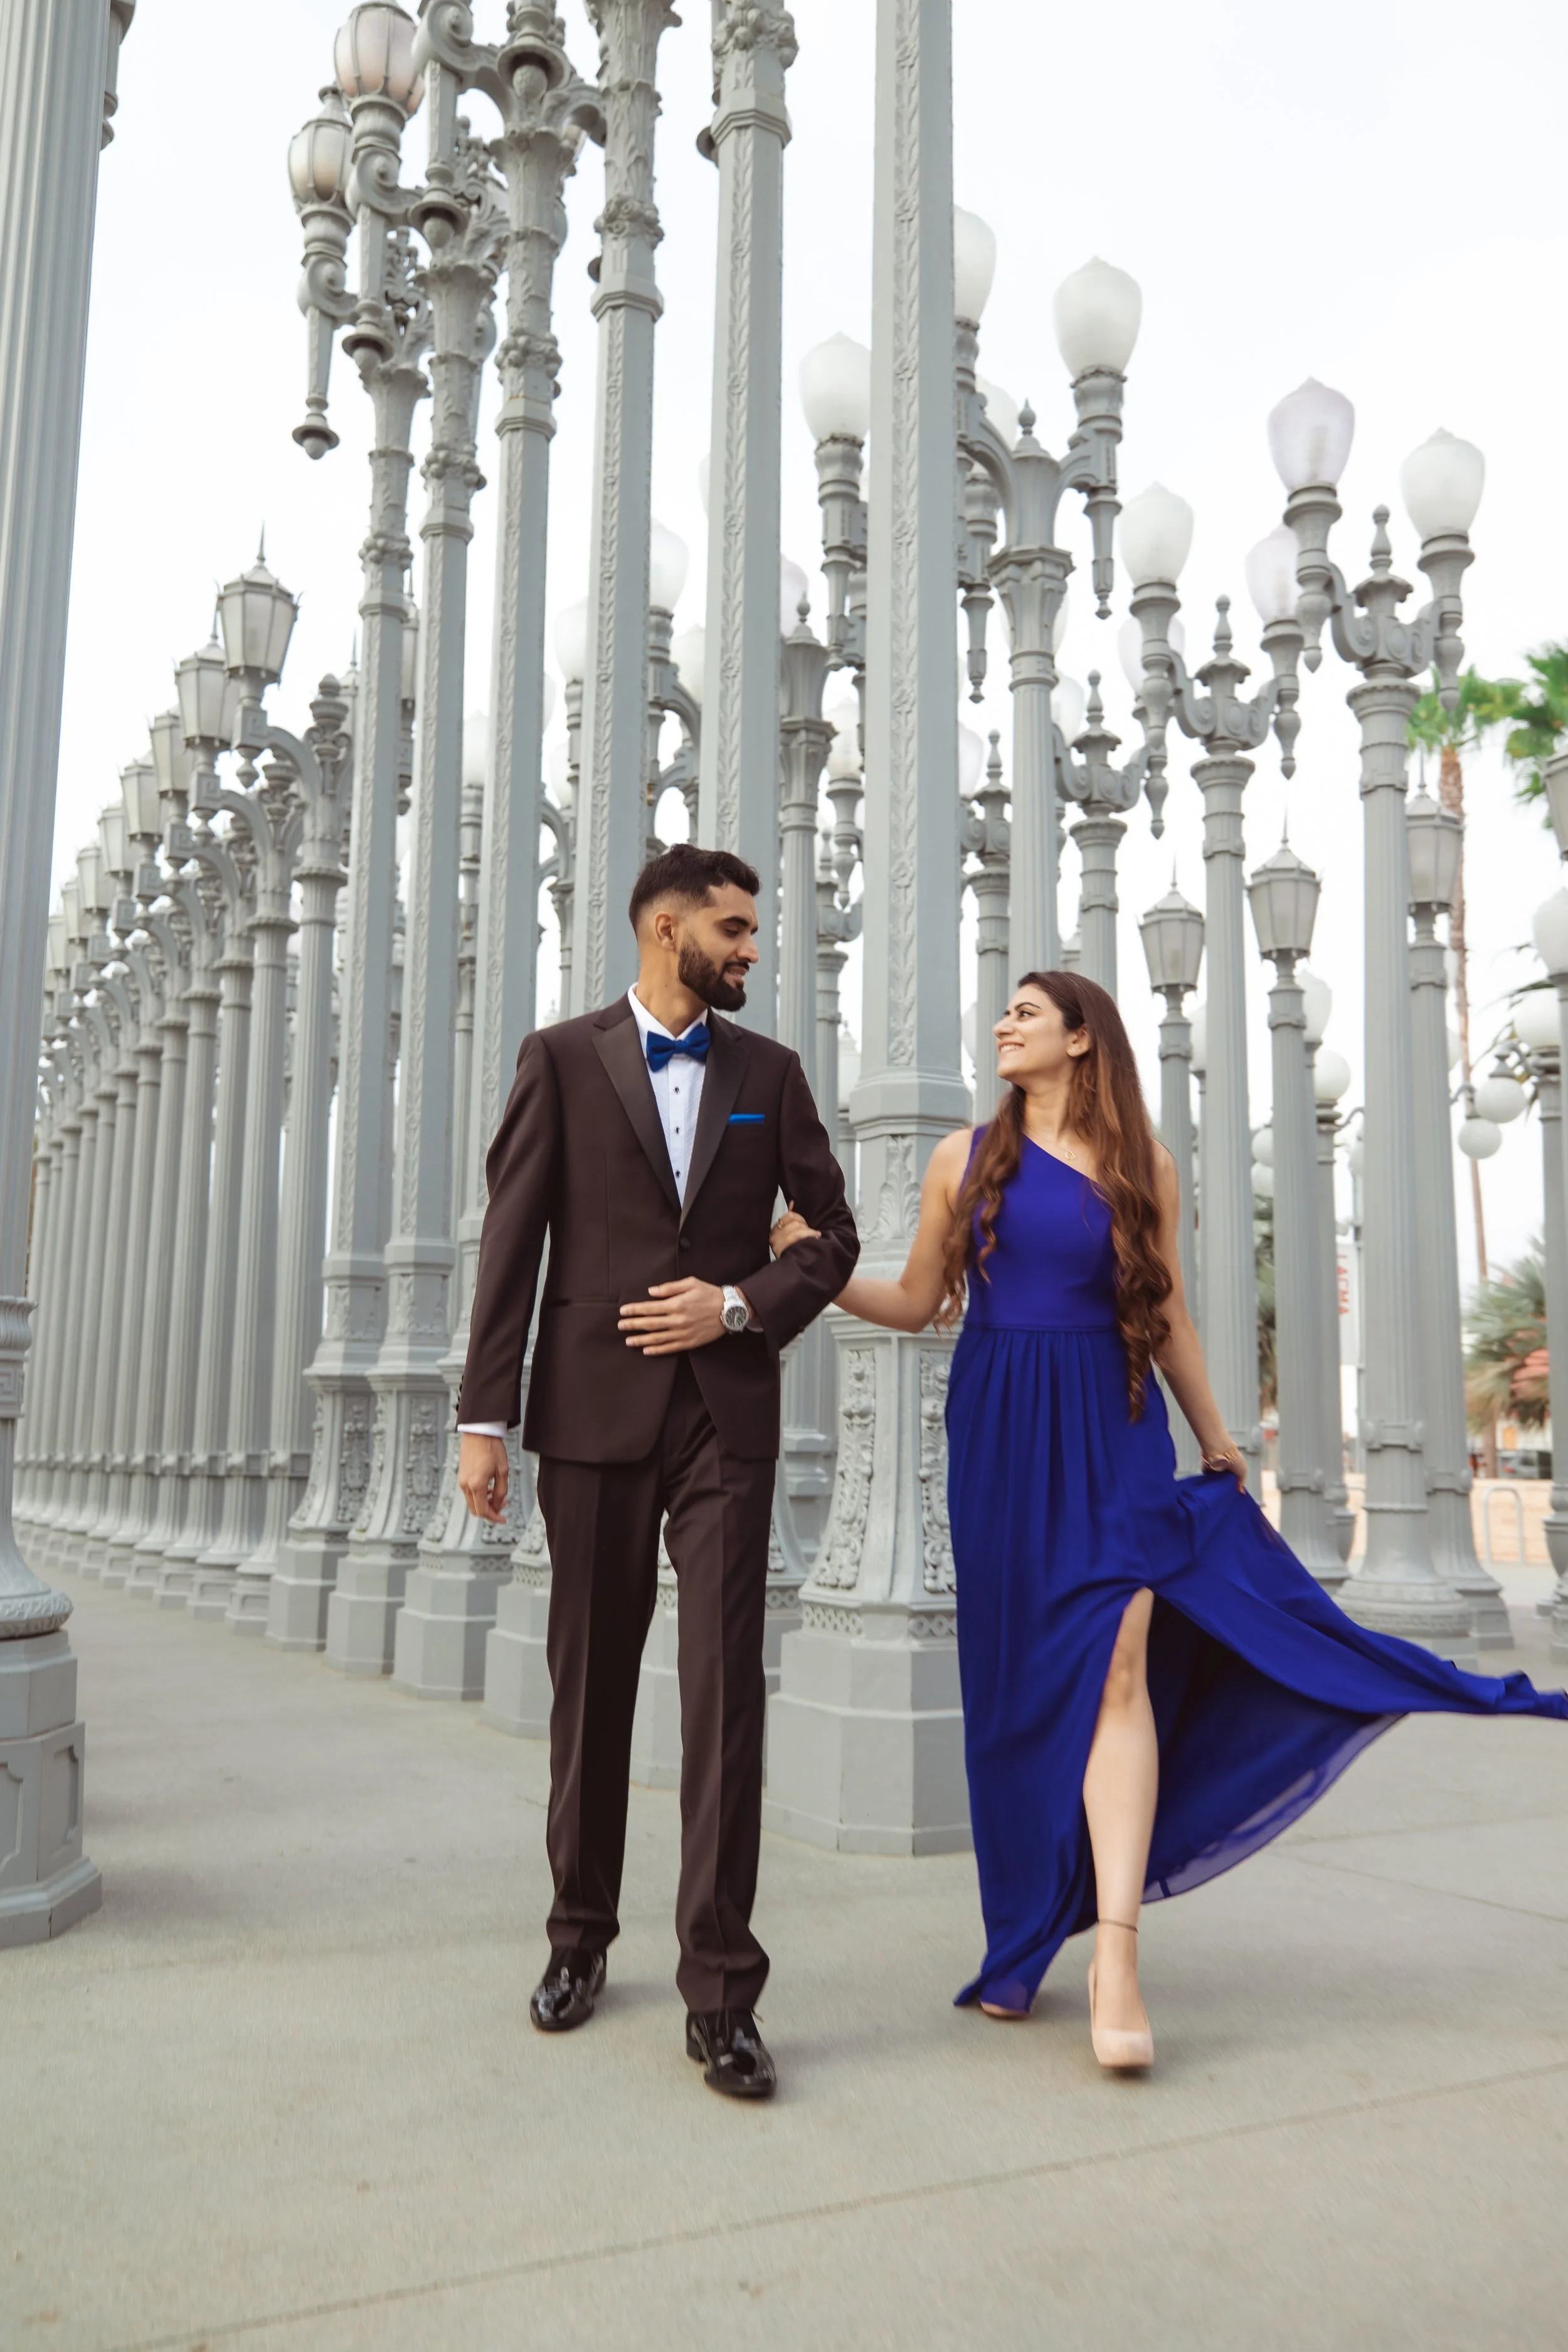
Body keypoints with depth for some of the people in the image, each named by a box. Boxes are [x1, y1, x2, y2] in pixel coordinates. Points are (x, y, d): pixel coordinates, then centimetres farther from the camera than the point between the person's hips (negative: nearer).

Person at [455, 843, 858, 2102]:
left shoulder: (768, 1071, 9)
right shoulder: (563, 1058, 4)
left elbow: (833, 1233, 10)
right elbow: (512, 1242, -1)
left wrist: (740, 1305, -7)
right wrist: (484, 1416, -6)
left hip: (726, 1411, 1)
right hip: (594, 1408, 0)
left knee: (725, 1689, -4)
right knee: (592, 1682, 11)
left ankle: (720, 1990, 4)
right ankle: (581, 1934, 30)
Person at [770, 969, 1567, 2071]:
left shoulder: (1143, 1166, 6)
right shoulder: (966, 1158, 7)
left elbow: (1169, 1318, 11)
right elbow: (920, 1304, 8)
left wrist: (1219, 1442, 15)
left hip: (1112, 1434, -1)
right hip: (1000, 1439, 1)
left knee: (1115, 1668, -13)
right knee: (1016, 1684, 6)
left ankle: (1118, 1959, -11)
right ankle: (1023, 1939, 21)